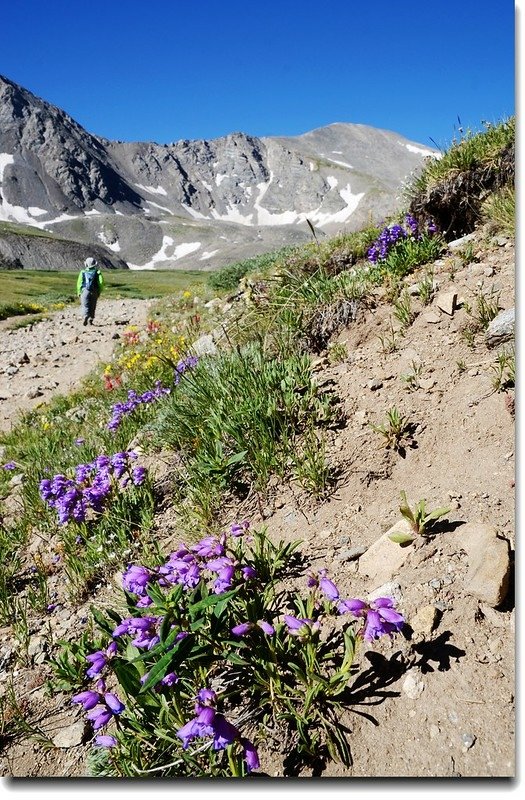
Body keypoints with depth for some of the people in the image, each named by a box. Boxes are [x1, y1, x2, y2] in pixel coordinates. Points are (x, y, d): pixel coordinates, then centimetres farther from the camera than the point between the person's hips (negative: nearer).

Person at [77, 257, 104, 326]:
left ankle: (86, 316, -27)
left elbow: (79, 283, 1)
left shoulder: (83, 272, 6)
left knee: (85, 306, -3)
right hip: (94, 292, 1)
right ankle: (91, 319, 9)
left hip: (85, 291, -1)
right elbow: (101, 282, -2)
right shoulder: (97, 272, 6)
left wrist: (79, 292, 8)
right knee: (92, 307, 13)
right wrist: (99, 292, 7)